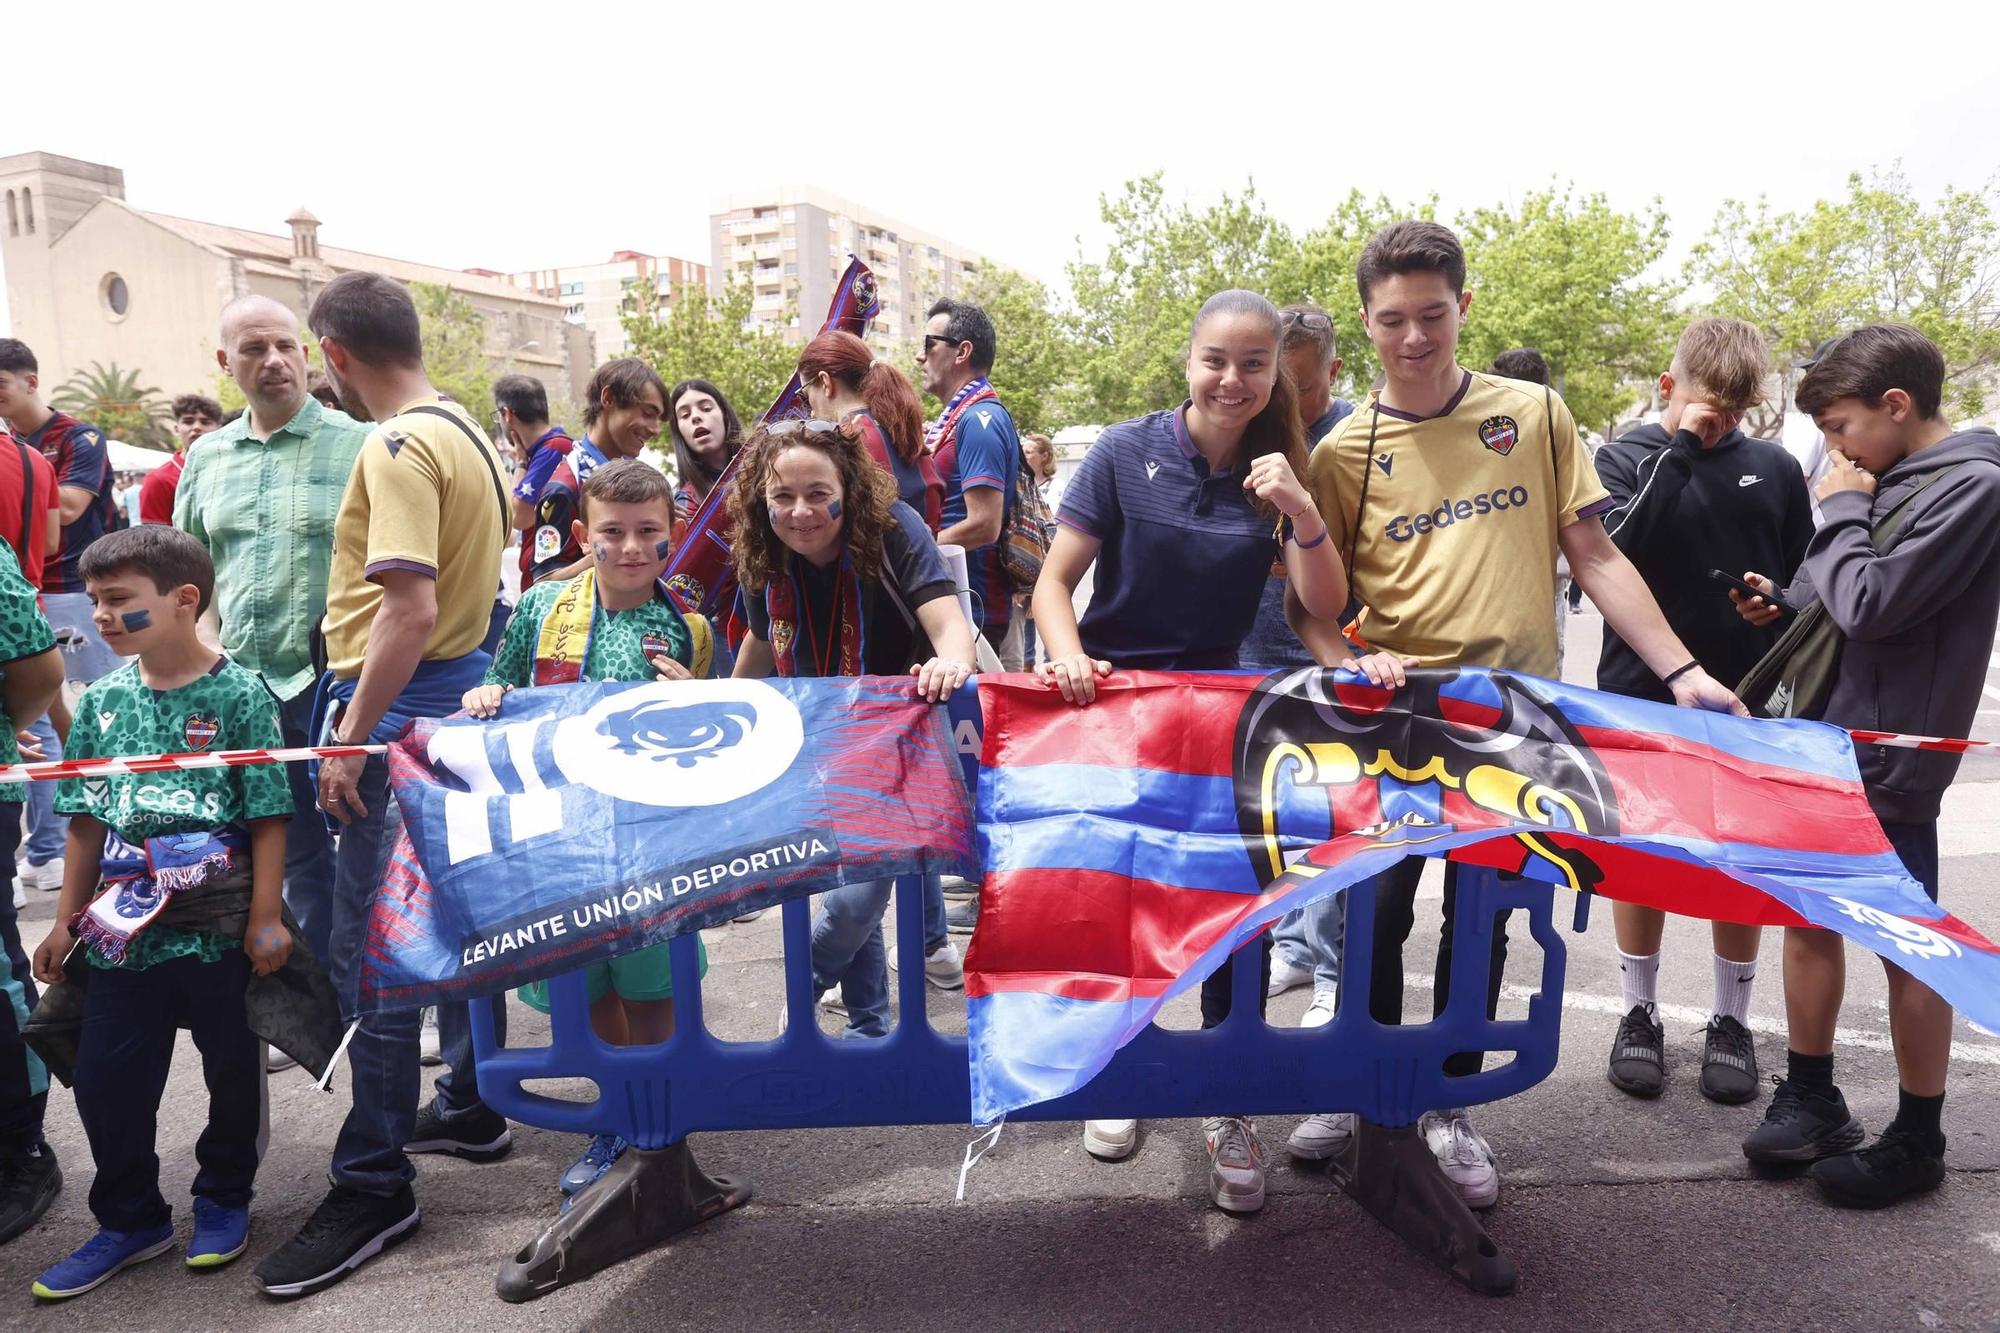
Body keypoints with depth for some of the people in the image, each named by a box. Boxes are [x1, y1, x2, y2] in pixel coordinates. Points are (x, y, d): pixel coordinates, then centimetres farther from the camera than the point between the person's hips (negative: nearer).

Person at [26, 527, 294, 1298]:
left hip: (221, 930, -4)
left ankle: (223, 1199, 34)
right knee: (105, 1079, 9)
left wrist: (266, 918, -11)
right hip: (123, 930, 4)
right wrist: (68, 920, 11)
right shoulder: (102, 701, 5)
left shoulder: (239, 696, -10)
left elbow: (268, 818, -10)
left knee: (232, 1071, 12)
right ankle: (130, 1219, 29)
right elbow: (87, 822, 11)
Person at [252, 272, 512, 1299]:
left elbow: (410, 609, -24)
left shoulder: (398, 447, -16)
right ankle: (470, 1107, 32)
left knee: (371, 946, -4)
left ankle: (373, 1186, 5)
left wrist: (351, 735, -18)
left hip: (399, 706, -10)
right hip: (461, 694, 10)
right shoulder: (466, 433, 13)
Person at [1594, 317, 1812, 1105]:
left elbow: (1806, 584, 10)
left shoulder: (1773, 469, 4)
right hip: (1641, 700, -1)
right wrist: (1679, 448, -19)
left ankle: (1732, 1021, 24)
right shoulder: (1626, 458, -1)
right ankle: (1639, 1014, 23)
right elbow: (1616, 553, -19)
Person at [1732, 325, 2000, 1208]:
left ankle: (1917, 1142, 21)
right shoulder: (1894, 481, 10)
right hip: (1826, 741, 8)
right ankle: (1810, 1099, 30)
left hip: (1889, 760, -8)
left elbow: (1871, 603, -22)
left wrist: (1842, 511, -10)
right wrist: (1787, 605, 4)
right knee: (1808, 916, 15)